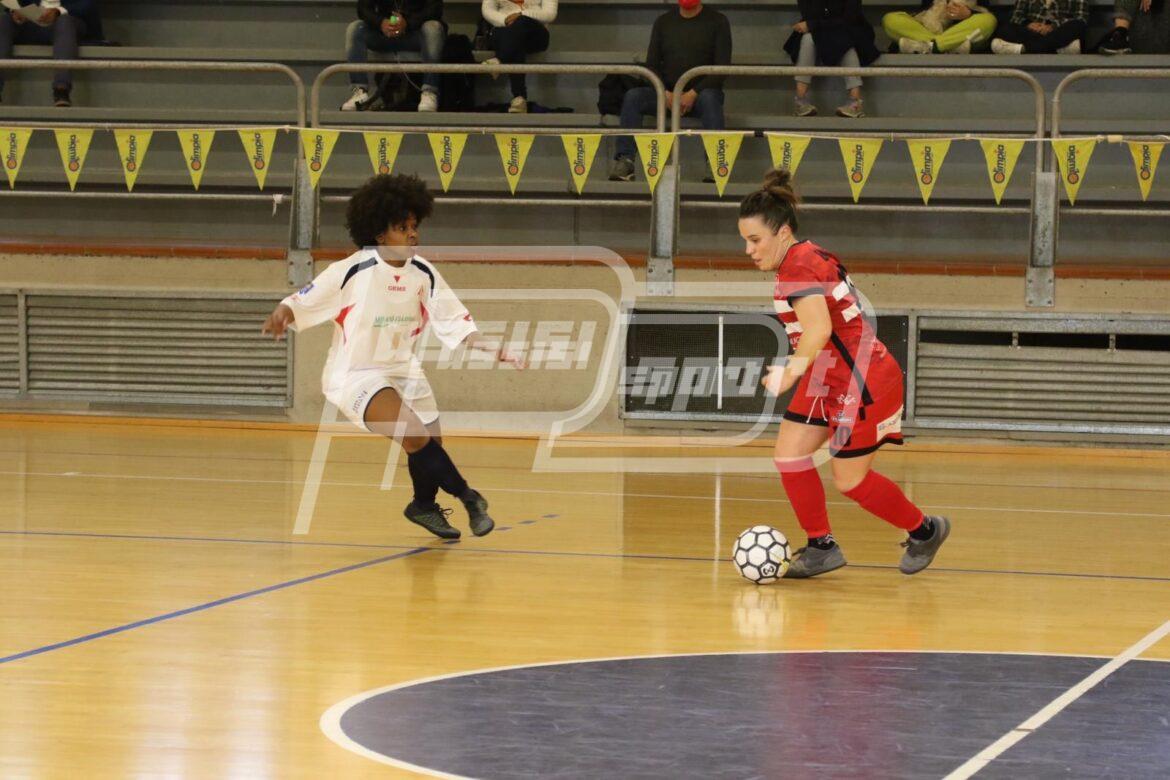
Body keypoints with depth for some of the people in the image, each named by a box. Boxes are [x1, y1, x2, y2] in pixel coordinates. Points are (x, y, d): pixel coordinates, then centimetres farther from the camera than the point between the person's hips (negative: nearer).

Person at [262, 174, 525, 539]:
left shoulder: (423, 273, -3)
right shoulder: (352, 272, -17)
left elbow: (455, 322, 1)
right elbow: (299, 303, -11)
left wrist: (492, 350, -12)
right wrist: (279, 316, -33)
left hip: (404, 369, 6)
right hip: (356, 375, -6)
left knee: (430, 445, 6)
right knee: (416, 436, -25)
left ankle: (424, 506, 37)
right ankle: (468, 499, -10)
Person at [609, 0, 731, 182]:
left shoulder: (717, 21, 2)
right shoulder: (663, 22, 13)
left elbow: (722, 67, -6)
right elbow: (651, 64, 8)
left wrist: (693, 94, -18)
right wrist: (665, 94, -11)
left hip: (700, 93, -3)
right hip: (667, 94, 3)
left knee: (710, 99, -37)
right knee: (632, 96, -23)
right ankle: (624, 162, -31)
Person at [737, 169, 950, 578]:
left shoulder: (800, 265, -24)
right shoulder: (804, 258, 6)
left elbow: (819, 328, -41)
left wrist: (794, 369, -56)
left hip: (864, 382, -10)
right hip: (828, 379, 10)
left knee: (850, 479, 0)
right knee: (789, 455, -1)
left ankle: (925, 530, 21)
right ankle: (822, 547, 9)